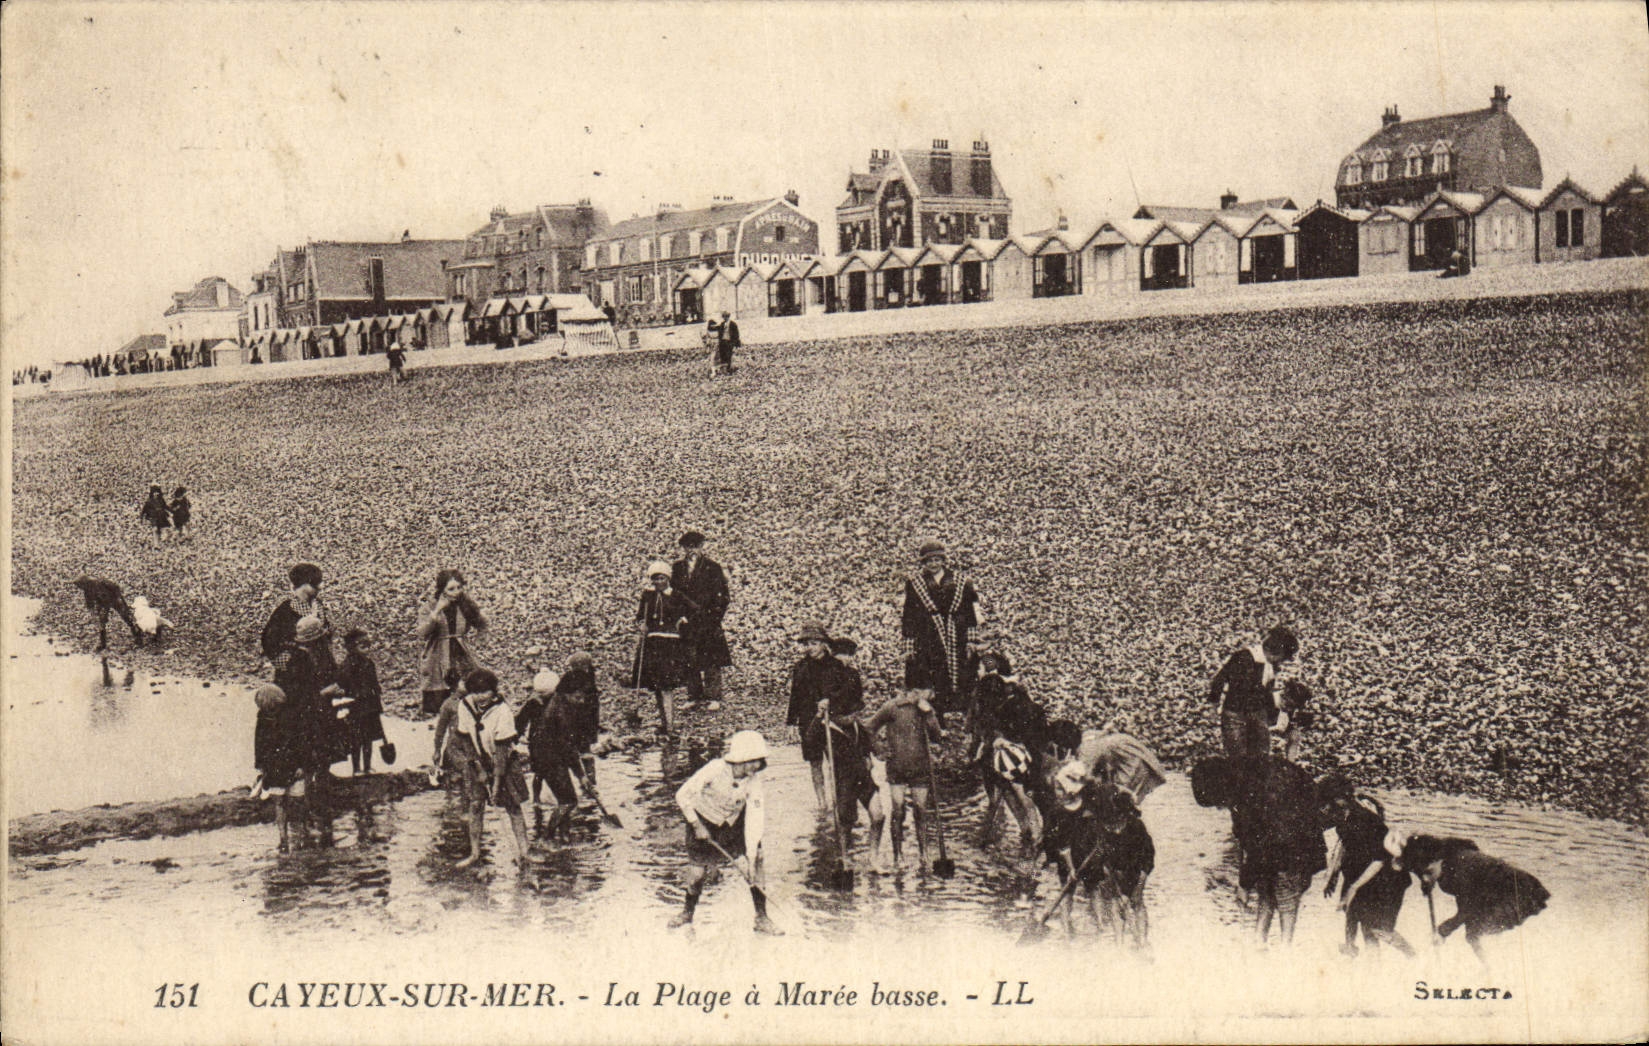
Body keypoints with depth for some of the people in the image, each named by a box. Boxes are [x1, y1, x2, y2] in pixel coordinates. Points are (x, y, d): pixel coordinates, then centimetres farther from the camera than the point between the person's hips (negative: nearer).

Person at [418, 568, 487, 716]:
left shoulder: (464, 605, 2)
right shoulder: (432, 606, -5)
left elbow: (482, 627, -6)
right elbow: (422, 634, -18)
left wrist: (469, 602, -12)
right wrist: (437, 611, -25)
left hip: (460, 658, 2)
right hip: (437, 664, -2)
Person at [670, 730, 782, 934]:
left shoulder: (754, 779, -24)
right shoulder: (715, 770, -33)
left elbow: (754, 819, -24)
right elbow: (682, 795, -23)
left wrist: (750, 857, -26)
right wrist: (696, 825, -19)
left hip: (734, 821, 3)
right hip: (704, 819, -3)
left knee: (756, 863, -11)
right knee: (699, 869, -3)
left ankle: (761, 919, 0)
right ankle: (688, 912, 27)